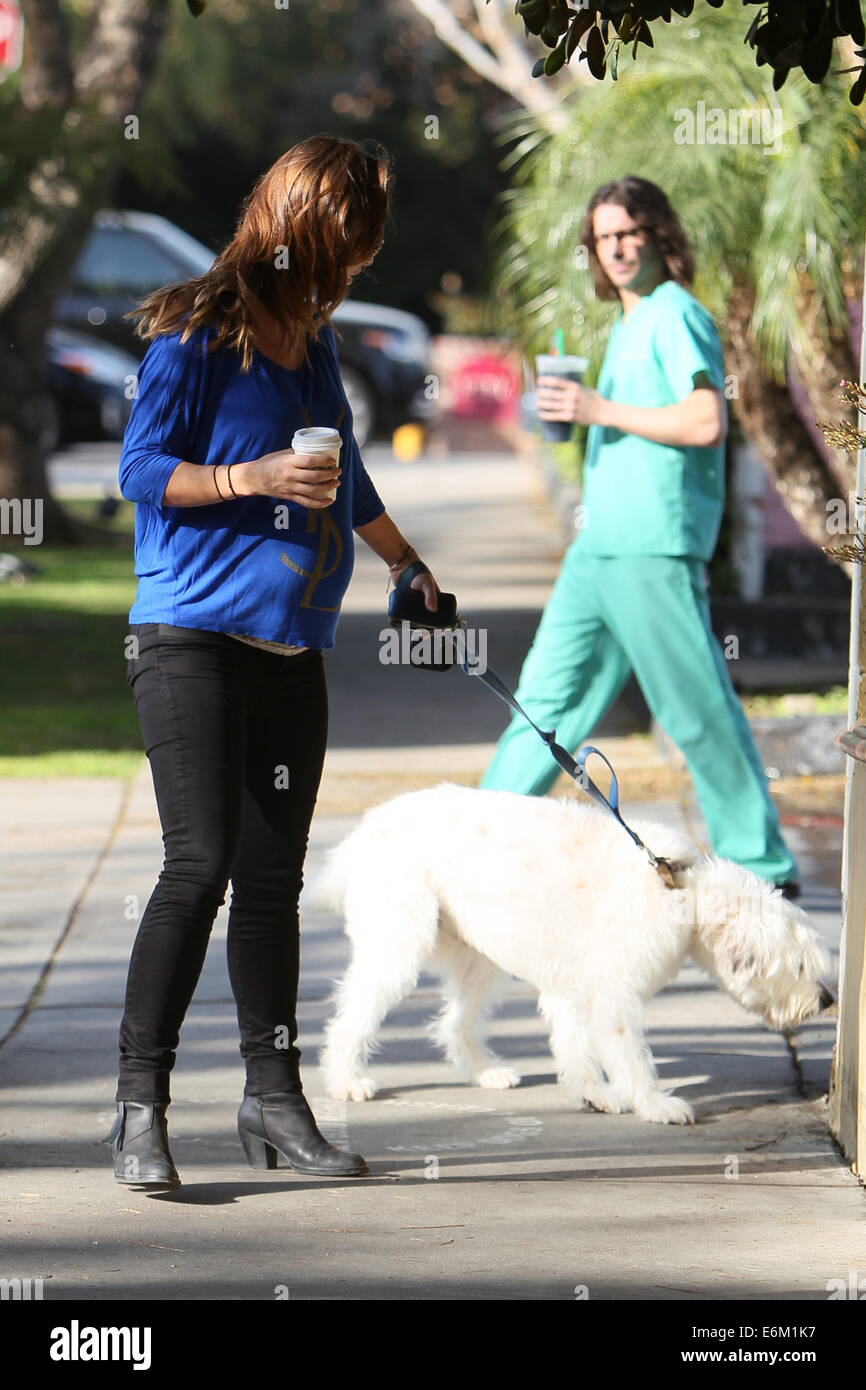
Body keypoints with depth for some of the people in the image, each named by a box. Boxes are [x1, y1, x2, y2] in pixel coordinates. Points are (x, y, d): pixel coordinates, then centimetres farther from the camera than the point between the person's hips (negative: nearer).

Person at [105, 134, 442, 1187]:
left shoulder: (313, 339, 17)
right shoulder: (196, 331, -5)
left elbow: (344, 475, 33)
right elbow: (141, 470, -8)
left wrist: (404, 561, 45)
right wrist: (251, 479, -20)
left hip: (289, 650, 7)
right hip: (192, 637, -7)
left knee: (272, 875, 7)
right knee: (201, 862, -14)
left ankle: (274, 1100, 13)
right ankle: (139, 1108, -9)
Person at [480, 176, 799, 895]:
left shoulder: (675, 316, -8)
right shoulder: (629, 324, 20)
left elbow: (707, 423, -20)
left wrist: (601, 409, -17)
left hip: (655, 550, -9)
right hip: (597, 547, 9)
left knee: (701, 712, -4)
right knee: (549, 693, 9)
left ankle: (762, 865, 4)